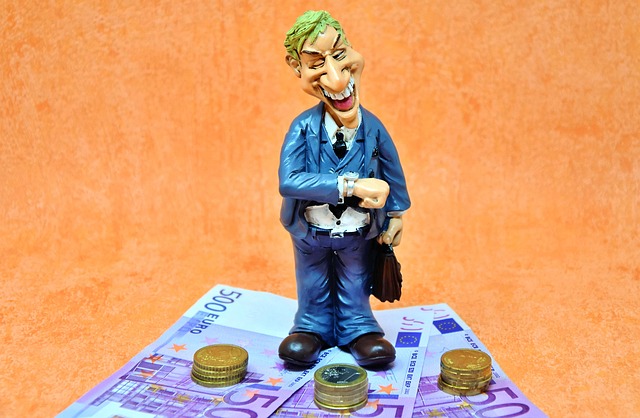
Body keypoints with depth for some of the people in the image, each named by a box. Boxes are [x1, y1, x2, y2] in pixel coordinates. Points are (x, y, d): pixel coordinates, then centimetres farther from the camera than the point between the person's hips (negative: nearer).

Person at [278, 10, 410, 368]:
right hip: (311, 234, 0)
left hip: (359, 234, 1)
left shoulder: (373, 128, -17)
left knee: (355, 290, 19)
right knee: (313, 291, 20)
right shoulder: (303, 129, -23)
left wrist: (395, 215, 9)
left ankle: (358, 327, 39)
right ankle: (313, 327, 41)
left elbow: (393, 175, 1)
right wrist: (350, 185, -42)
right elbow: (289, 181, -37)